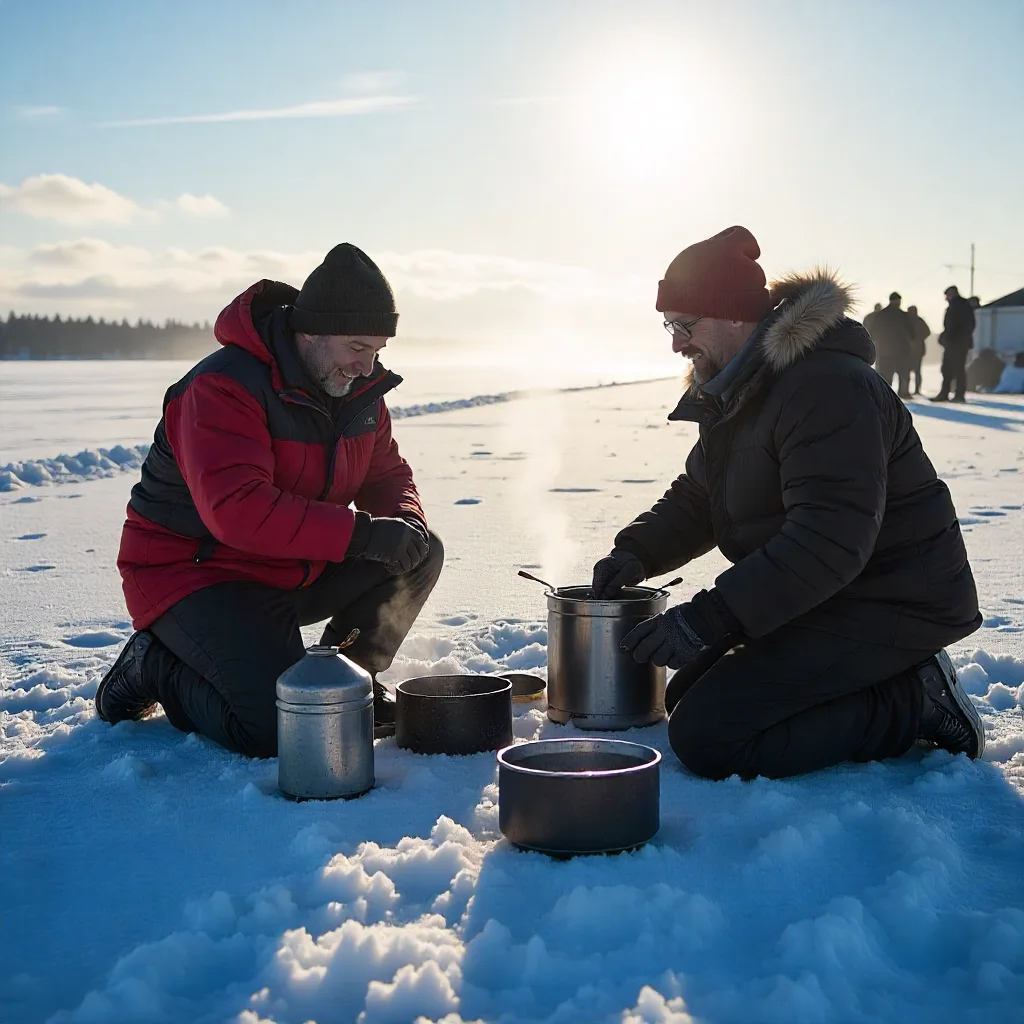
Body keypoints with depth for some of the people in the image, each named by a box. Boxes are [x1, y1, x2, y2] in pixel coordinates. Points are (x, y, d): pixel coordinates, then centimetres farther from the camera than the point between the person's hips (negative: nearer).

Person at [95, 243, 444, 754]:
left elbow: (387, 473, 15)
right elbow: (235, 510, -36)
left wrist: (405, 521, -11)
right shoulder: (224, 387, -25)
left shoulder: (358, 388, 3)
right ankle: (157, 666, 2)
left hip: (299, 573, 8)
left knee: (420, 556, -6)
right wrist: (359, 533, -37)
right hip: (194, 574, -8)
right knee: (279, 729, -25)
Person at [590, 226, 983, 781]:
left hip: (890, 609, -11)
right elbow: (695, 498, 19)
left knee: (704, 735, -20)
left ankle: (913, 703, -8)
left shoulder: (829, 387, -23)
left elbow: (830, 538, -32)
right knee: (687, 697, 12)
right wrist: (637, 551, -2)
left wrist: (707, 618, -35)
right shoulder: (734, 392, 10)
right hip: (820, 603, 11)